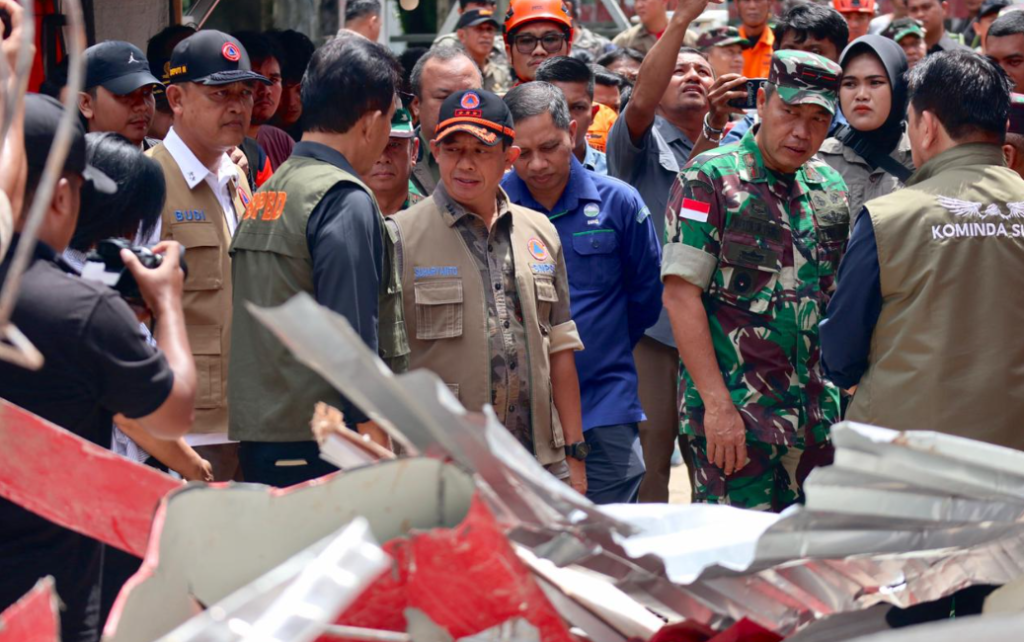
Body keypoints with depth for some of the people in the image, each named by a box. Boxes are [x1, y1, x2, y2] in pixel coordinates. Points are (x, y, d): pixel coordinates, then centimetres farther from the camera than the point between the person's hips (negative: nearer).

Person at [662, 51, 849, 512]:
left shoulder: (830, 189, 13)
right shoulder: (710, 180, -5)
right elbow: (681, 294, -11)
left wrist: (843, 390, 10)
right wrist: (717, 403, -17)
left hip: (817, 416, 6)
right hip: (735, 412, -6)